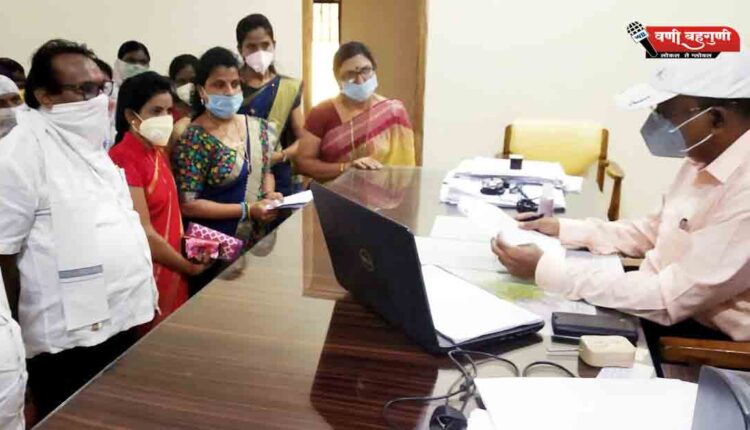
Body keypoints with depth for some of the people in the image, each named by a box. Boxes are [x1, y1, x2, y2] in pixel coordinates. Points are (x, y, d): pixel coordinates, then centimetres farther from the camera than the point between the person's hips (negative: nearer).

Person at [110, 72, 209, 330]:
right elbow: (143, 234, -21)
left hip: (170, 270, 8)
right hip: (147, 275, -8)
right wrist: (189, 266, -10)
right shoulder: (124, 160, -19)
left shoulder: (157, 152, 8)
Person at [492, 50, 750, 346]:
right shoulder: (707, 157, 0)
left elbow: (669, 299, -30)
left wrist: (545, 269, -28)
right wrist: (564, 229, 3)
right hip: (674, 293, 7)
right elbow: (656, 231, 13)